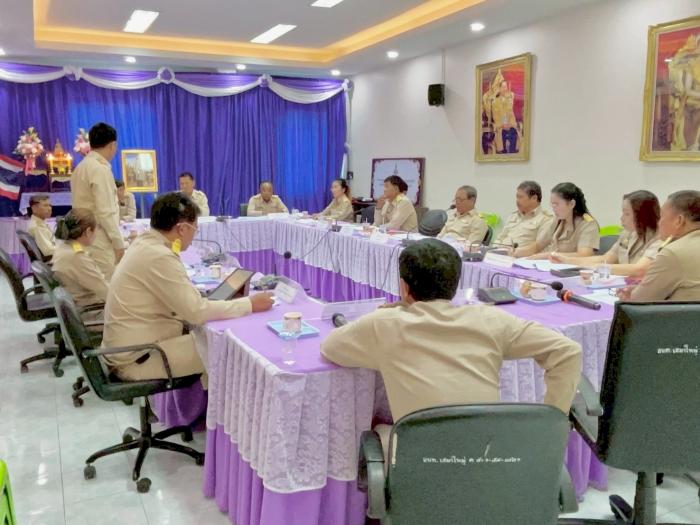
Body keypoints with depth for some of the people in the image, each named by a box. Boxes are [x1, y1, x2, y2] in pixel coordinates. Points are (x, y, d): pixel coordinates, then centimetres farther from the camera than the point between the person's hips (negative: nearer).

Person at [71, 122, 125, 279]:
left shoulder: (82, 167, 14)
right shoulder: (100, 169, -14)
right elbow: (106, 212, -19)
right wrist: (118, 243, -13)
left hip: (86, 240, 9)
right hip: (100, 244, -9)